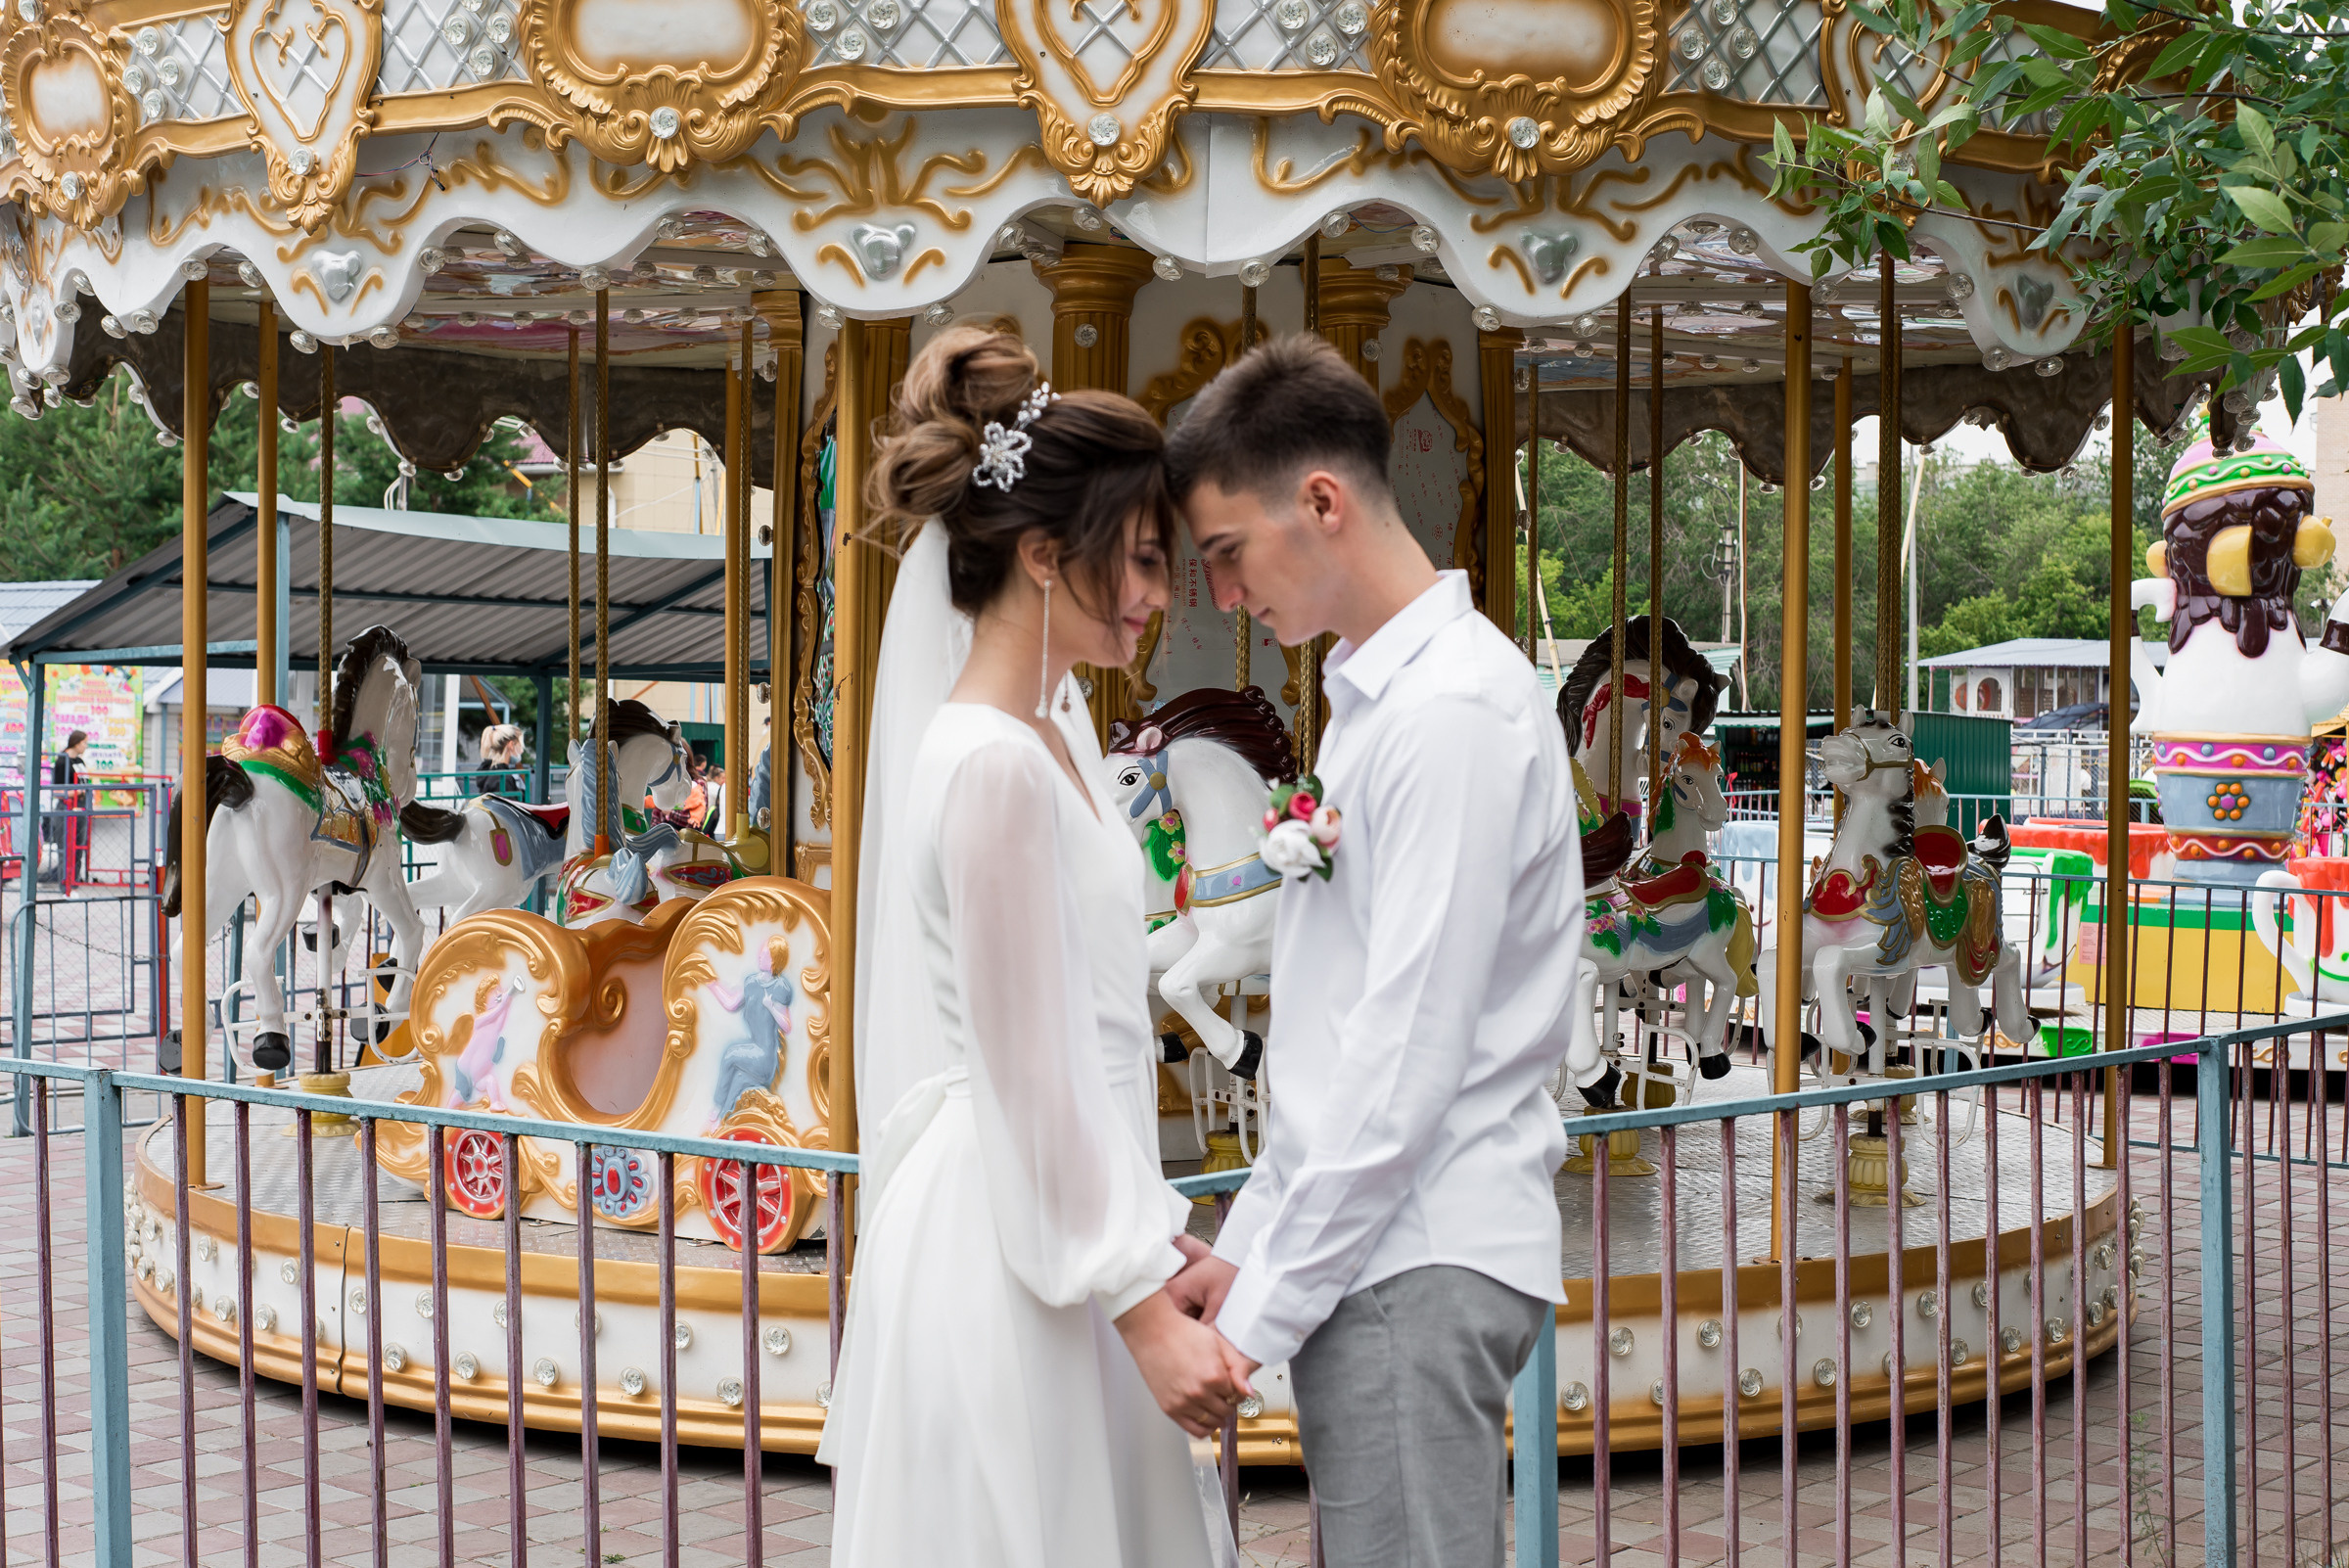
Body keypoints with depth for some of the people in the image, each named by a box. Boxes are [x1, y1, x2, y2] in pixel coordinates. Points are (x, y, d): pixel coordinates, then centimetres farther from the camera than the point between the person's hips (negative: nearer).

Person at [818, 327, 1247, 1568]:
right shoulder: (992, 767, -19)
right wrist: (1144, 1307, -16)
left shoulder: (1055, 725, 9)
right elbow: (1029, 1071, -19)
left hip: (1062, 1226, 9)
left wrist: (1160, 1236, 15)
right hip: (1007, 1248, -9)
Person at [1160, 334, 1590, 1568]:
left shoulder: (1453, 711, -15)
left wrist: (1265, 1313, -16)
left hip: (1417, 1266, -9)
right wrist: (1248, 1240, 16)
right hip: (1371, 1247, 9)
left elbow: (1411, 1051, -19)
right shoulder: (1371, 693, 16)